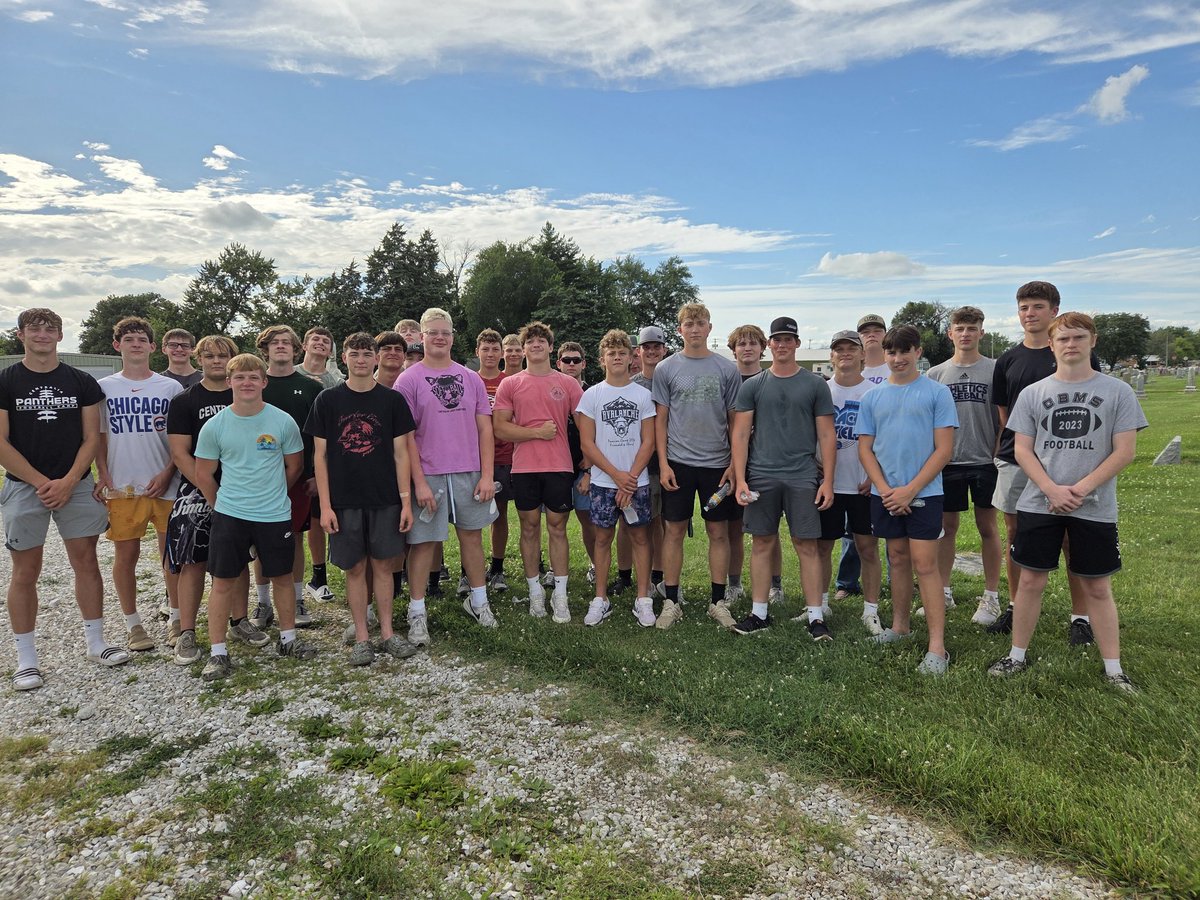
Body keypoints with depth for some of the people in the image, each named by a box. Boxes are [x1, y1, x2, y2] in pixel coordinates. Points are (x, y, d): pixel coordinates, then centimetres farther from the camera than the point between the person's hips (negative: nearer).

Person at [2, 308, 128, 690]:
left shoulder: (82, 382, 4)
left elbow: (91, 438, 1)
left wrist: (68, 482, -10)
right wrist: (42, 483, -12)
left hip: (75, 485, 2)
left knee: (86, 562, 5)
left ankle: (96, 643, 17)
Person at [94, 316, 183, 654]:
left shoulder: (171, 387, 4)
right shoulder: (104, 387, 6)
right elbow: (99, 436, 8)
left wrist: (167, 473, -7)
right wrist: (103, 476, -3)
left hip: (165, 484, -1)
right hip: (122, 487, 1)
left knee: (172, 554, 4)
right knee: (125, 555, 6)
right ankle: (133, 624, 19)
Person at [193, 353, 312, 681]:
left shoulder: (283, 422, -5)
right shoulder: (214, 426, -4)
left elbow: (295, 466, 7)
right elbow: (204, 475, 6)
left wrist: (272, 494, 11)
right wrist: (223, 504, 8)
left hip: (276, 515, 0)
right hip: (229, 516, 0)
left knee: (282, 578, 11)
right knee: (223, 581, 3)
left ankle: (288, 639, 29)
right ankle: (218, 652, 14)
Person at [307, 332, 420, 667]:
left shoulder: (392, 400, 2)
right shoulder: (328, 400, 1)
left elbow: (400, 453, 2)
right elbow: (320, 455, 1)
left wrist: (406, 500, -3)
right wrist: (325, 505, -6)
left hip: (385, 500, 1)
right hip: (344, 501, 0)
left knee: (382, 565, 7)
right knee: (355, 568, 6)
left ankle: (387, 633, 19)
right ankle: (361, 638, 17)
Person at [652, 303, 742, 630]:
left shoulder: (727, 369, 4)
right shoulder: (666, 369, 3)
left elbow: (735, 421, 6)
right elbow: (661, 419, 4)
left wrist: (735, 464, -1)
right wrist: (663, 464, -4)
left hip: (717, 463, 1)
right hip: (678, 463, -1)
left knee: (719, 532, 7)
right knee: (675, 531, 4)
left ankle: (718, 601, 19)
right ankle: (671, 601, 14)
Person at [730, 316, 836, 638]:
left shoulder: (815, 385, 5)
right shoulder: (752, 386, 7)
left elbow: (826, 435, 4)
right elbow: (740, 434, 4)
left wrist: (828, 480, -4)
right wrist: (739, 480, -4)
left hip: (803, 477, -1)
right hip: (761, 476, 1)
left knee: (807, 545, 1)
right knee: (762, 543, 7)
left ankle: (816, 617, 9)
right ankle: (760, 613, 17)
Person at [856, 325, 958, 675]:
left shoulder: (937, 392, -3)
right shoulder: (872, 397, 7)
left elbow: (944, 449, -7)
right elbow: (865, 448, 7)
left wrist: (910, 490, -13)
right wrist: (884, 489, -7)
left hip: (923, 493, -4)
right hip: (885, 494, 4)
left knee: (924, 565, -6)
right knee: (898, 560, 15)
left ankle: (937, 647, -2)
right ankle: (900, 627, 29)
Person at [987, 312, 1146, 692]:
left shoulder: (1117, 392, 0)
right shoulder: (1033, 393, 4)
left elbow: (1125, 451, -4)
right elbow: (1022, 450, 2)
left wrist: (1081, 489, -13)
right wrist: (1052, 490, -12)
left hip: (1096, 508, -1)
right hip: (1038, 504, 1)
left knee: (1097, 587, 8)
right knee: (1031, 580, 6)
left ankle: (1113, 668, 20)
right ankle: (1018, 656, 19)